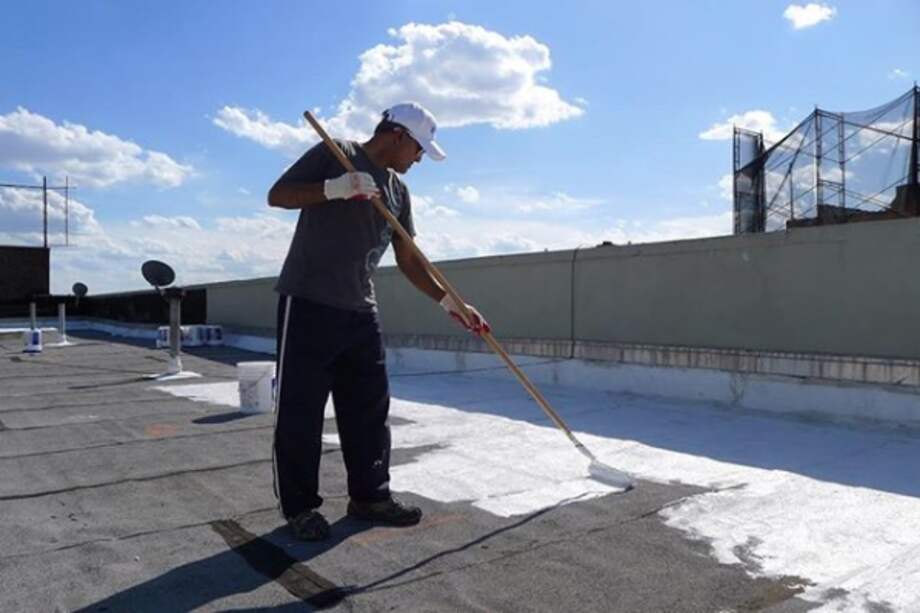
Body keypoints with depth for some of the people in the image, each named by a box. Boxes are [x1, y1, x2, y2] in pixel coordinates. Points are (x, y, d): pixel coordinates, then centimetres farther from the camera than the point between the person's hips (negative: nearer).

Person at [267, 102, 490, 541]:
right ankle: (299, 506, 13)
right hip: (308, 304, -7)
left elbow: (408, 260, 15)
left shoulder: (398, 190, 16)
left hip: (360, 311, 7)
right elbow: (277, 195, -7)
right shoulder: (335, 153, -2)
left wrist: (447, 301, 8)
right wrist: (333, 189, -22)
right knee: (300, 409, 0)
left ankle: (370, 495, 21)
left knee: (369, 407, 9)